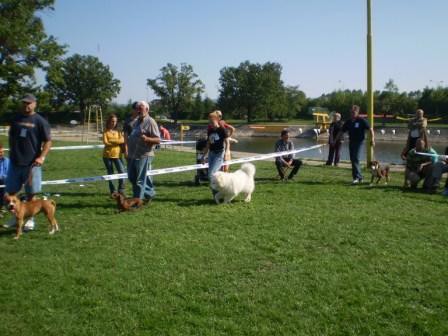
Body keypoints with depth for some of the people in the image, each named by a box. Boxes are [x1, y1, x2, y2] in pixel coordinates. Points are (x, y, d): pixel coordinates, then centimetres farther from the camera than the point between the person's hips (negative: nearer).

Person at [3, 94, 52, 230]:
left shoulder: (40, 121, -5)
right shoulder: (16, 119, 9)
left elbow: (48, 141, -7)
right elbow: (11, 137, 20)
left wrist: (42, 157, -19)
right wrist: (11, 152, 12)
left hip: (32, 163, -5)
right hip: (14, 162, 5)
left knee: (31, 193, 3)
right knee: (11, 192, 10)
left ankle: (29, 219, 16)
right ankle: (15, 216, 25)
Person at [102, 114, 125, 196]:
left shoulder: (118, 132, 10)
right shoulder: (106, 132, 2)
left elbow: (122, 140, -6)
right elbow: (105, 142, -11)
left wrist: (111, 141, -15)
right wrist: (117, 142, -10)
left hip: (117, 155, 1)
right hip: (107, 155, -1)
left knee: (121, 171, -12)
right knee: (110, 173, 6)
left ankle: (121, 190, -1)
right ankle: (112, 191, 15)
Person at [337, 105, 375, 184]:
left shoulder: (362, 121, -6)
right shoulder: (348, 122, 9)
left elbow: (370, 129, -7)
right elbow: (342, 132, 15)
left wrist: (372, 139, -18)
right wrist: (335, 141, 12)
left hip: (359, 142, -6)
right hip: (351, 142, 6)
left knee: (355, 159, -15)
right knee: (352, 159, 8)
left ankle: (357, 177, -13)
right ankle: (359, 177, 19)